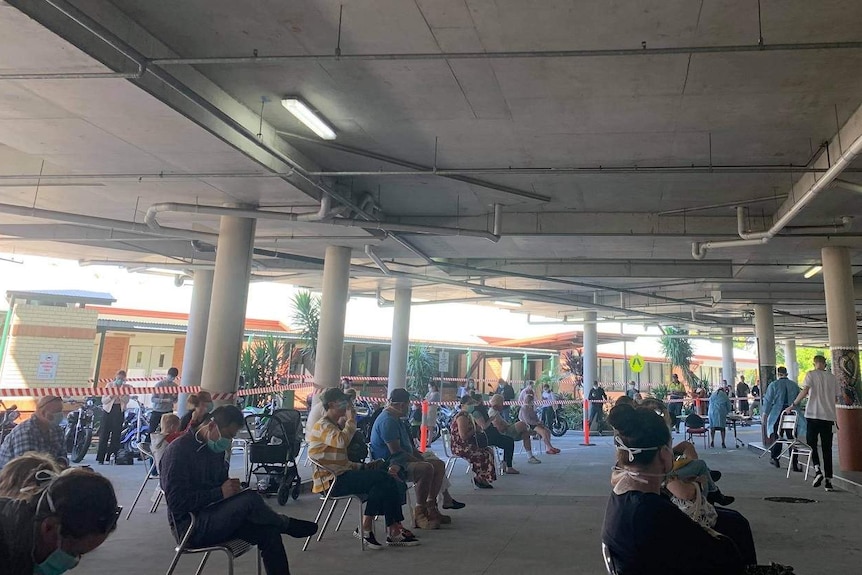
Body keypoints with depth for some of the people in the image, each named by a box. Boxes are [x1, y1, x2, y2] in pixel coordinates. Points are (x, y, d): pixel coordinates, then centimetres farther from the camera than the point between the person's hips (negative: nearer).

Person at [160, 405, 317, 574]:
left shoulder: (215, 448, 10)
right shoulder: (178, 451, -16)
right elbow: (177, 502, -23)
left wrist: (231, 488, -3)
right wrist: (221, 492, -24)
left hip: (214, 516, 8)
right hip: (192, 526, -8)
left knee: (269, 532, -16)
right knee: (250, 499, -28)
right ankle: (286, 524, 1)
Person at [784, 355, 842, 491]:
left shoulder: (811, 374, -1)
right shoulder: (832, 377, 10)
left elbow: (805, 391, -14)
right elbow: (838, 397, 11)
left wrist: (792, 406, -9)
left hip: (813, 414, -3)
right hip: (828, 416, 3)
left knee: (811, 443, 9)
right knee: (827, 448, 6)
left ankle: (817, 469, -11)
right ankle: (828, 480, 5)